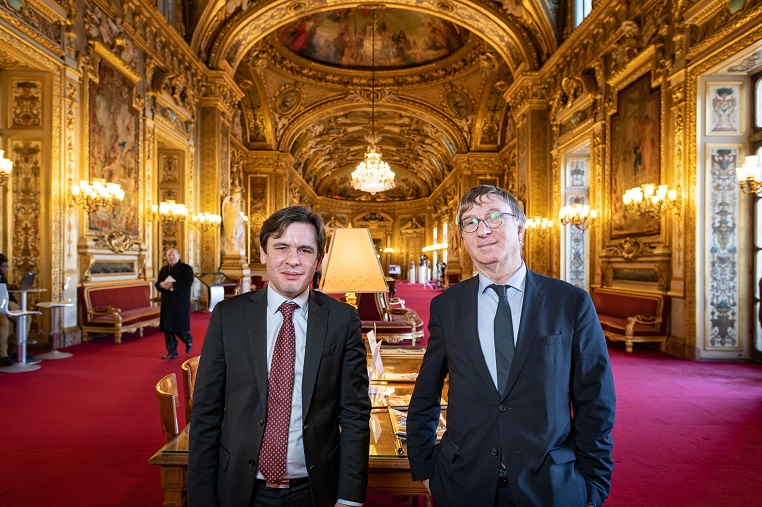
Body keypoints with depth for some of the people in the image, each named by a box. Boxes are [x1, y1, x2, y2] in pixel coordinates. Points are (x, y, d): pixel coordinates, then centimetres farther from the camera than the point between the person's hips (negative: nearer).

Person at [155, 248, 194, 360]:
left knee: (180, 328, -3)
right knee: (167, 328, 4)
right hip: (167, 303, 5)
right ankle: (172, 352, 13)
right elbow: (157, 284, 11)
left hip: (181, 303, -5)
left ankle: (188, 340, 29)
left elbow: (187, 284, -15)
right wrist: (162, 284, -12)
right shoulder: (164, 270, 13)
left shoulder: (186, 269, -4)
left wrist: (172, 285, -23)